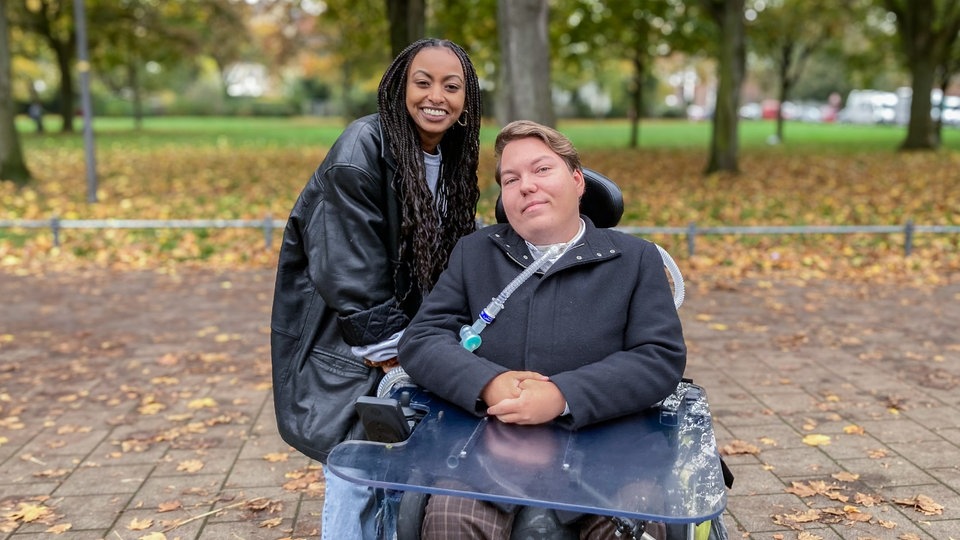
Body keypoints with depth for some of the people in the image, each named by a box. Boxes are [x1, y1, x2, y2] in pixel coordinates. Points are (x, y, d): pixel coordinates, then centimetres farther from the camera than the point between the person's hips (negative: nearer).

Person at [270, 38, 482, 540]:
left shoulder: (450, 161, 4)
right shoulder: (361, 150, -19)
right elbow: (347, 270, -20)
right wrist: (389, 348, -15)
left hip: (407, 341, 7)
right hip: (349, 347, -6)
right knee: (357, 475, -2)